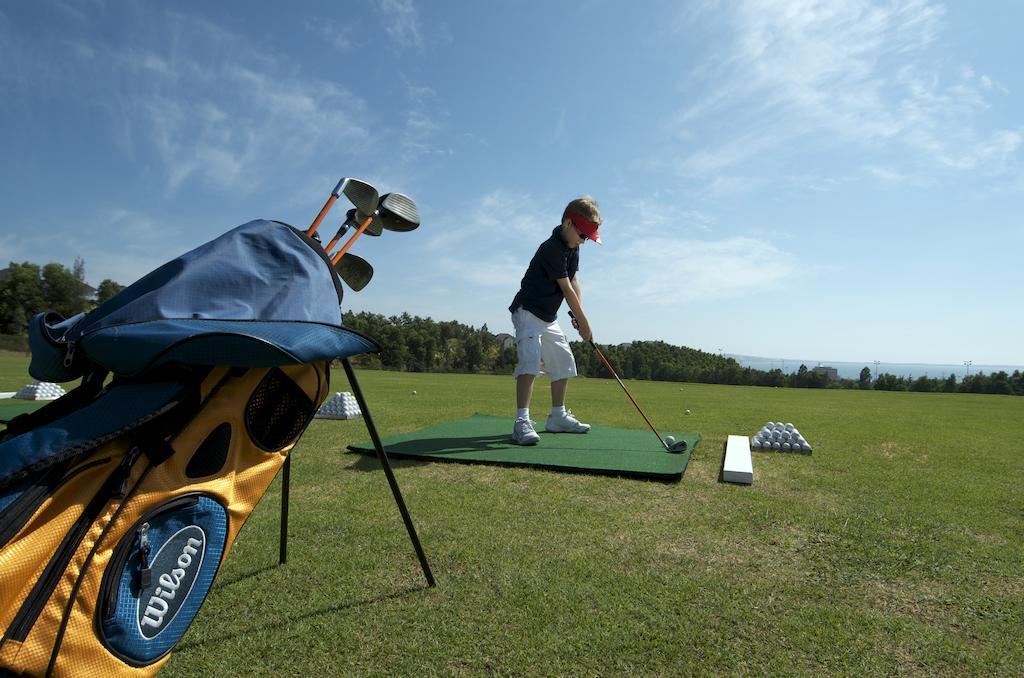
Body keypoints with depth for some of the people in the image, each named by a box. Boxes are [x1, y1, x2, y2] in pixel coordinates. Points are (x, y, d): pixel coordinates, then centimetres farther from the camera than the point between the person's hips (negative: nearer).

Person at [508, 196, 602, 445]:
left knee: (564, 363, 11)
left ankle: (558, 417, 22)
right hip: (528, 312, -10)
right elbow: (567, 289, -21)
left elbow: (574, 281, 7)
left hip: (549, 317, 10)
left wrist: (578, 316, -5)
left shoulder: (572, 247, 7)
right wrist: (584, 322, -16)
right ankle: (522, 422, -26)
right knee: (530, 361, -24)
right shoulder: (552, 248, -22)